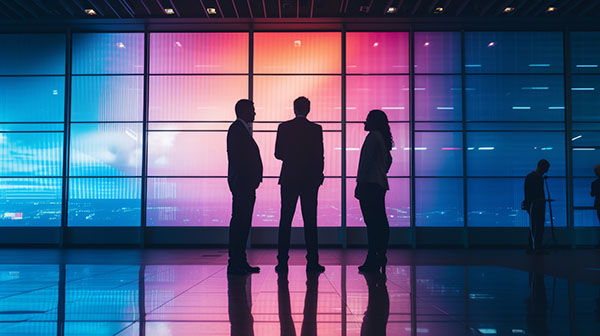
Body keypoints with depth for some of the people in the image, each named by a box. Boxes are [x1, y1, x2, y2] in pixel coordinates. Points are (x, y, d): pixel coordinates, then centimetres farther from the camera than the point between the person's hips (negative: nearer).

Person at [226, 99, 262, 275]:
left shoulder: (242, 129, 21)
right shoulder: (237, 129, -9)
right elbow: (237, 158, -17)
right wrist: (243, 180, -20)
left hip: (246, 184, 10)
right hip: (242, 183, -10)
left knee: (243, 221, 10)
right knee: (240, 221, -9)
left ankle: (240, 262, 15)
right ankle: (235, 263, -7)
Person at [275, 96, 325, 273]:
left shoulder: (284, 127, 0)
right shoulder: (316, 129, -3)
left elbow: (278, 153, 3)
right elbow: (319, 156, -3)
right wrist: (319, 175, 11)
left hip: (289, 179, 1)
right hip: (310, 179, -1)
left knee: (285, 220, 5)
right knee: (310, 221, 3)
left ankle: (282, 262, 5)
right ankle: (312, 262, 3)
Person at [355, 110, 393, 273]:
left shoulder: (373, 136, -9)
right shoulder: (384, 139, 19)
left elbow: (366, 160, -15)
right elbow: (388, 160, 27)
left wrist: (360, 183, -16)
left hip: (369, 185, -10)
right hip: (380, 185, 10)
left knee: (372, 223, -9)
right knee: (380, 223, 9)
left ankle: (373, 261, -9)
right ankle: (380, 257, 13)